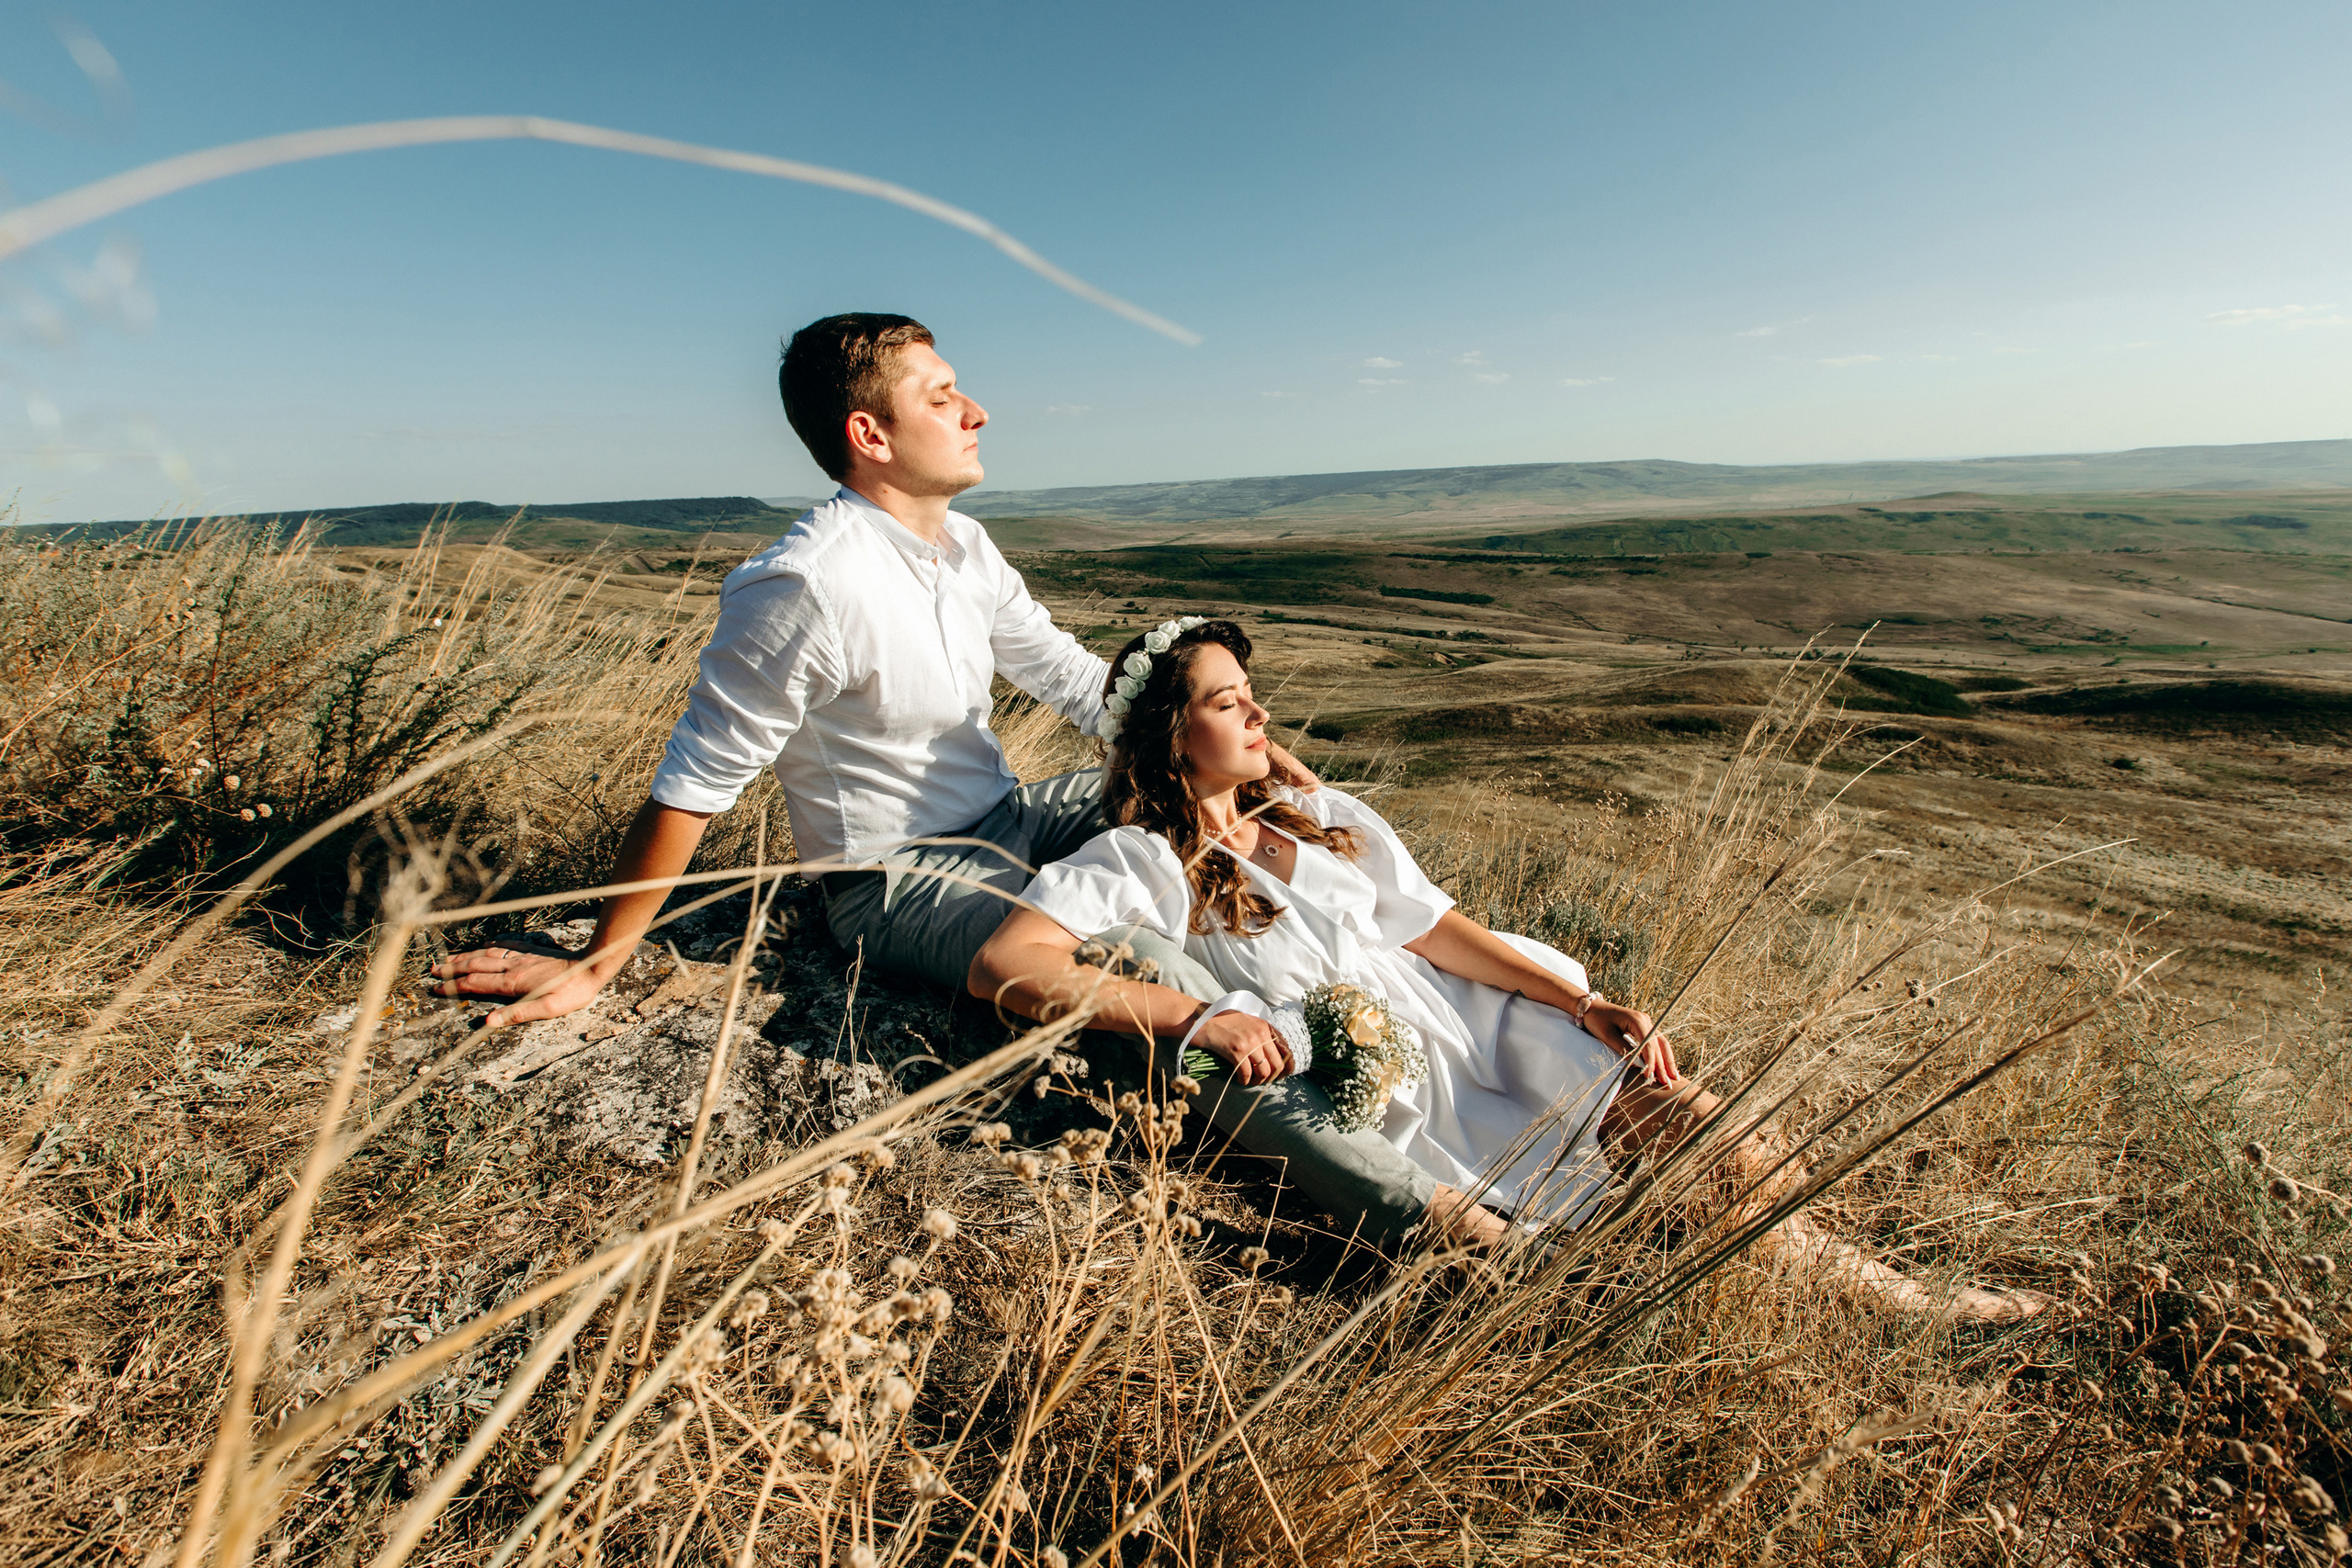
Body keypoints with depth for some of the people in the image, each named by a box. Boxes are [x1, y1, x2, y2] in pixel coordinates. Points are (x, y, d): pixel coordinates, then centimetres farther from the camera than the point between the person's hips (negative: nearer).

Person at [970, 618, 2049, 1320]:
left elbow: (1433, 927, 11)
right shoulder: (1136, 864, -8)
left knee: (1675, 1111, -8)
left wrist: (1581, 1000, 0)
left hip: (1466, 1024, 6)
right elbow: (1001, 965, -20)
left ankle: (1902, 1300, 9)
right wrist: (1195, 1013, -26)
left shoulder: (1324, 817, 12)